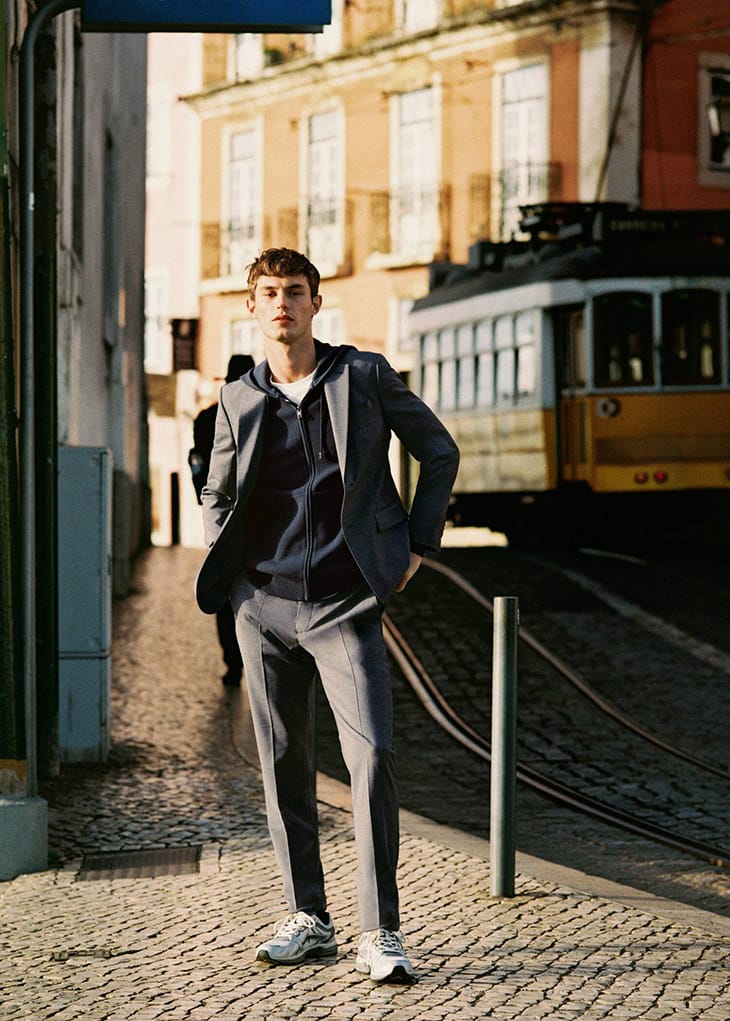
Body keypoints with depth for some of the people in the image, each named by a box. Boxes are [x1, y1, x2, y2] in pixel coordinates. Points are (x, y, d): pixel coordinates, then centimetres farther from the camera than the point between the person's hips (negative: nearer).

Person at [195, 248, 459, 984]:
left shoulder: (365, 376, 1)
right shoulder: (239, 400, 8)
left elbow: (439, 452, 10)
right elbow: (217, 495, 22)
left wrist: (418, 543, 5)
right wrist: (224, 566, 7)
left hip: (345, 606, -3)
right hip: (265, 606, 3)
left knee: (372, 755, -13)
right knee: (283, 764, 6)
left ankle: (380, 935, -9)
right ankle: (307, 920, 18)